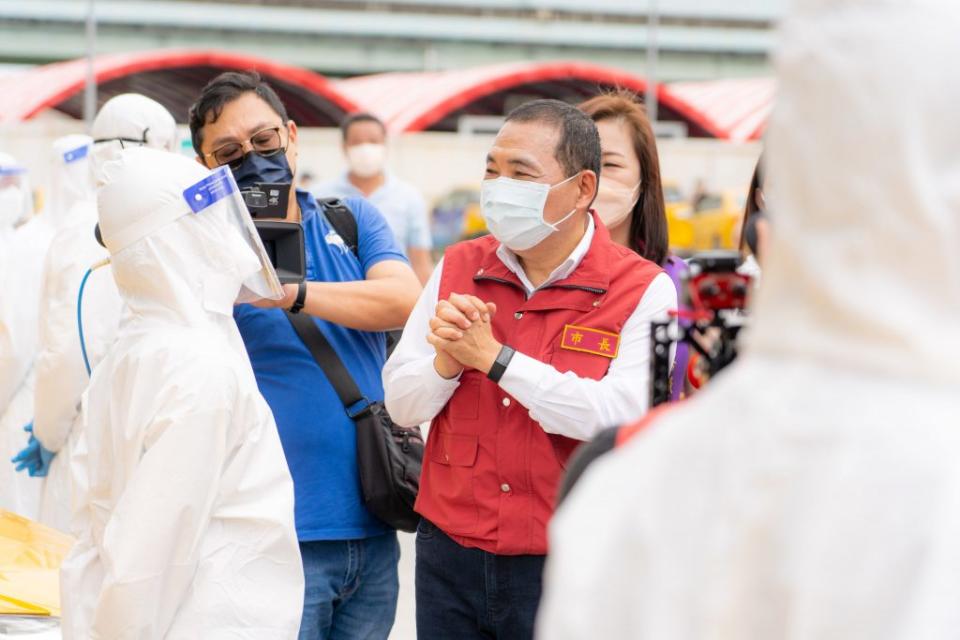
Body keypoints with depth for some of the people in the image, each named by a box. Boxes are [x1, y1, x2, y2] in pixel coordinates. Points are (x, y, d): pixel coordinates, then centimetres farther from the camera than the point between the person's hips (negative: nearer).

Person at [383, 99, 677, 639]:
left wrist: (495, 358, -18)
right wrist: (446, 362, -16)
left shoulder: (643, 291, -7)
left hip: (568, 567, -4)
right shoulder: (458, 268, 7)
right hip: (451, 555, 4)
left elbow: (622, 417, -21)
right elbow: (401, 405, 6)